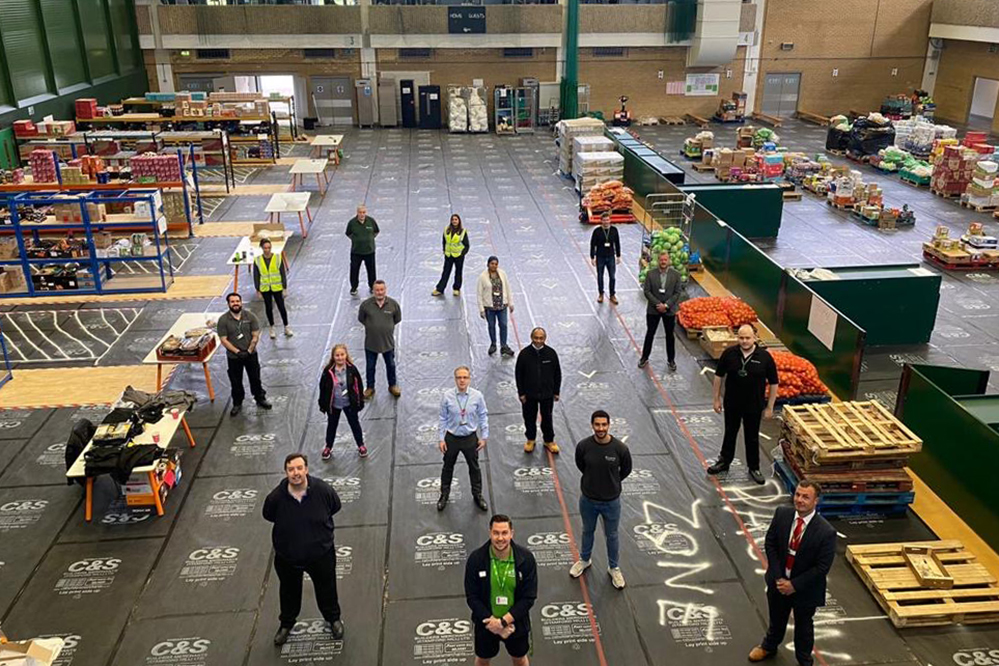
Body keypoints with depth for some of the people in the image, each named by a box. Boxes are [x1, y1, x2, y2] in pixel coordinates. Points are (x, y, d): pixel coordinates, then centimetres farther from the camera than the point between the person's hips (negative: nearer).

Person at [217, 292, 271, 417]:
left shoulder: (250, 316, -7)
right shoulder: (223, 320, -11)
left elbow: (256, 336, -6)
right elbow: (223, 340, -12)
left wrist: (249, 351, -16)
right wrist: (237, 352, -19)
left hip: (251, 354, 1)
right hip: (233, 357, -1)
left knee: (255, 378, 14)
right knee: (236, 382, 12)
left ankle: (260, 399, 33)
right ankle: (237, 404, 28)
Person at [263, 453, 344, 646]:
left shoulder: (323, 490, -25)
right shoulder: (276, 497, -26)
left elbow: (335, 507, -3)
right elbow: (268, 516, -2)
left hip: (321, 553, 0)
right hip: (287, 556, 0)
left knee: (326, 588, 23)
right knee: (289, 592, 25)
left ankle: (333, 618, 51)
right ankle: (287, 623, 53)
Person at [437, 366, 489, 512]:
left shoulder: (477, 396, -14)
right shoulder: (447, 396, -15)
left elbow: (483, 416, -3)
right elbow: (443, 418, -6)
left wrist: (484, 437, -1)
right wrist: (442, 439, -4)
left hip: (470, 438, 0)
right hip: (451, 438, 0)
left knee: (474, 467, 17)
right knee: (448, 467, 17)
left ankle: (477, 495, 38)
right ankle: (444, 495, 39)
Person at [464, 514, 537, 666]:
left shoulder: (526, 558, -20)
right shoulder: (476, 558, -20)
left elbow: (529, 597, -16)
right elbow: (472, 597, -13)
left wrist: (504, 621, -22)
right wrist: (492, 621, -21)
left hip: (516, 622, 0)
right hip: (486, 623, 0)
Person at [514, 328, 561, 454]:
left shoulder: (551, 353, -10)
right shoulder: (524, 353, -12)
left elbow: (557, 374, 1)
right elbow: (518, 374, -5)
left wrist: (556, 392, 3)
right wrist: (521, 393, -5)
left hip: (547, 393, 0)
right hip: (529, 393, 0)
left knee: (547, 418, 14)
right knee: (530, 418, 14)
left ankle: (549, 441, 33)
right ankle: (530, 440, 35)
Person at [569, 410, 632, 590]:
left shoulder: (620, 448, -22)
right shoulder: (583, 446, -19)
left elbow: (626, 470, -1)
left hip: (611, 501, -1)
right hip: (588, 499, 1)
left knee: (611, 536, 19)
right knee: (588, 531, 25)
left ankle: (614, 568, 41)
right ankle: (584, 560, 50)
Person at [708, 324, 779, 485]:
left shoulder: (765, 357, -14)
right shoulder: (729, 353, -11)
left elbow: (774, 383, -6)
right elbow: (719, 375, 1)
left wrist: (770, 407, -5)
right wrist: (717, 398, 2)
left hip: (754, 406, -1)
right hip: (732, 404, 1)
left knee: (752, 437, 13)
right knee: (730, 433, 19)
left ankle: (754, 468, 30)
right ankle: (724, 461, 36)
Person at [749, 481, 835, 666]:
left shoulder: (826, 532, -26)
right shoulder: (781, 514, -15)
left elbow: (822, 567, -20)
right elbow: (770, 544, -6)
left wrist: (794, 585, -19)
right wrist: (778, 577, -12)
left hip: (805, 588, -3)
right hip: (779, 581, 3)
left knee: (803, 625, 21)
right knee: (776, 618, 27)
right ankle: (769, 647, 55)